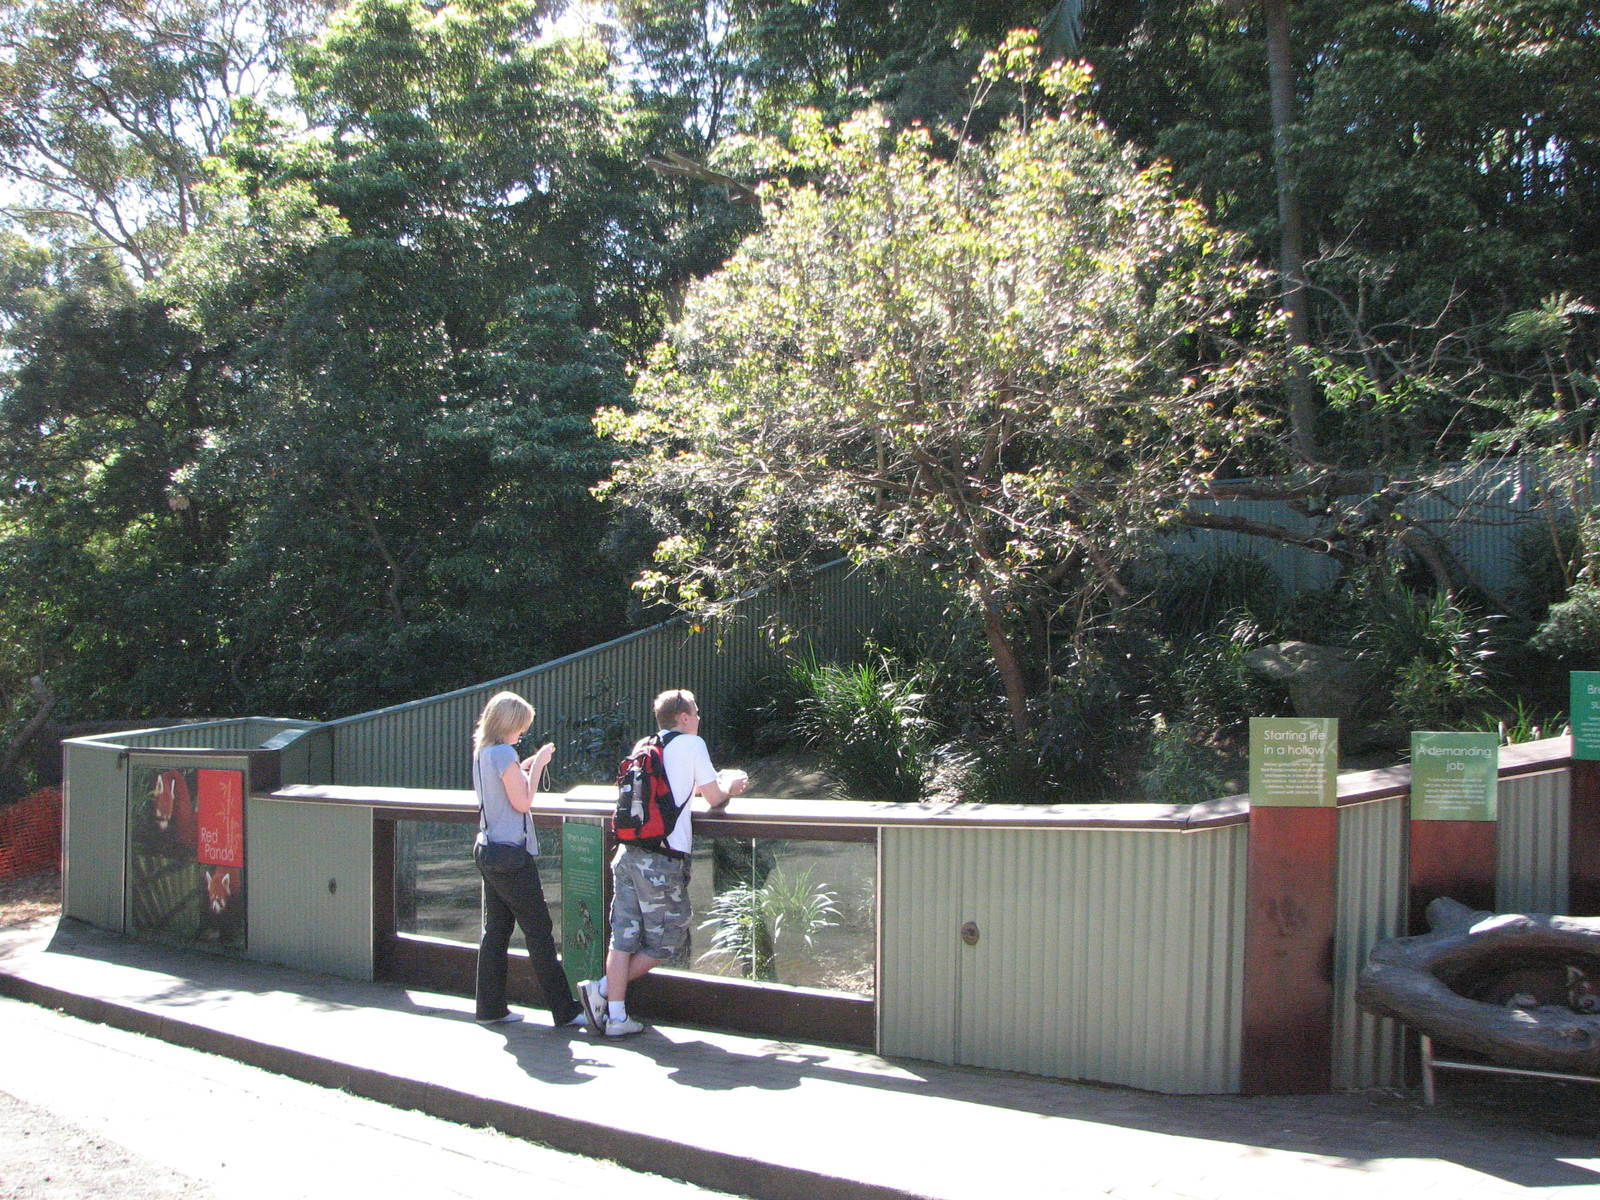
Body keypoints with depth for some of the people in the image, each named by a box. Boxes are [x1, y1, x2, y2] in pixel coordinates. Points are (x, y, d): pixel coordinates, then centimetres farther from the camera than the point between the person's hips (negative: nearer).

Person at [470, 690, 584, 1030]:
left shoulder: (482, 753, 11)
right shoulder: (503, 753, -16)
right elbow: (522, 802, -17)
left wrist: (526, 766, 12)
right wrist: (537, 764, -9)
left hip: (488, 851, 9)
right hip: (510, 853, -9)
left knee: (496, 929, 12)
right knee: (538, 930, -3)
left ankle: (490, 1008, 16)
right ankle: (564, 1010, 2)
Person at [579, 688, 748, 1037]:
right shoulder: (691, 744, -1)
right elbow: (715, 798, 4)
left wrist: (722, 784, 35)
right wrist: (730, 784, 26)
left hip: (627, 852, 7)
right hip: (663, 859, -7)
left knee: (624, 937, 9)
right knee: (666, 941, 7)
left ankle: (615, 1017, 8)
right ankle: (602, 990, 4)